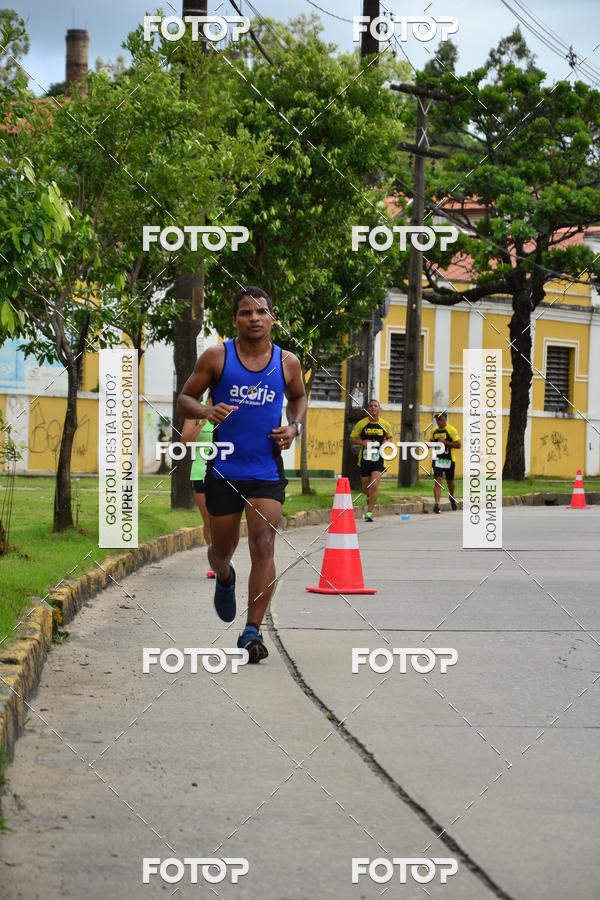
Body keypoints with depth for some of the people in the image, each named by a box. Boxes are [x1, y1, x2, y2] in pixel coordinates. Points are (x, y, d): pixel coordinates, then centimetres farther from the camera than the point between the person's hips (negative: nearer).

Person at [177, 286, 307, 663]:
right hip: (224, 470, 0)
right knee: (222, 550, 14)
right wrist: (207, 411, -20)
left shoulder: (287, 362, 1)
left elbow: (299, 397, 20)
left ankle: (252, 632, -13)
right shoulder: (216, 357, -5)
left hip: (267, 472, 0)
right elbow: (185, 397, 2)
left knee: (264, 547, -14)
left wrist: (294, 427, 1)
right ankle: (225, 578, 51)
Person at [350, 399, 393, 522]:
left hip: (378, 460, -1)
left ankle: (369, 513, -13)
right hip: (365, 459, 1)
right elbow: (352, 439, 4)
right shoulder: (361, 424, -2)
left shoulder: (385, 425, 2)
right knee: (366, 488, 9)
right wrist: (362, 442, -15)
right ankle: (370, 497, 46)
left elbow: (389, 437, 20)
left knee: (374, 486, -18)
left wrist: (387, 442, -3)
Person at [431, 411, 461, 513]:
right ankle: (436, 503, -20)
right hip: (438, 459, 2)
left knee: (450, 481, 16)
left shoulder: (451, 430, -9)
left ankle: (452, 497, 45)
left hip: (449, 460, -2)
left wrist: (445, 442, -22)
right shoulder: (435, 430, 7)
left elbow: (458, 445, -12)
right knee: (438, 481, -13)